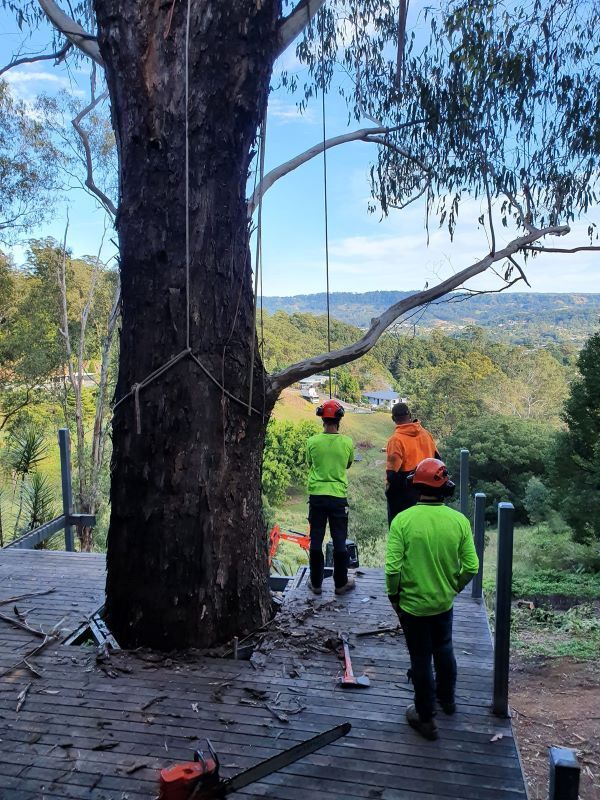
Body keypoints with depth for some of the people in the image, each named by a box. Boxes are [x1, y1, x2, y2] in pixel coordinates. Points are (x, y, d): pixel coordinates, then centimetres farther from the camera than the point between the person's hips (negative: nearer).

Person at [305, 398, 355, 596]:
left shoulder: (313, 441, -8)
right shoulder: (347, 442, -9)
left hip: (316, 496, 1)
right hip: (338, 496, 0)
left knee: (316, 541, 10)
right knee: (339, 541, 10)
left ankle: (316, 583, 19)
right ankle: (341, 583, 19)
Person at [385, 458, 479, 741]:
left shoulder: (402, 520, -21)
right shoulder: (459, 521, -13)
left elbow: (393, 567, -21)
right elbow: (471, 567, -7)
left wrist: (393, 594, -3)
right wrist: (454, 587, 10)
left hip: (413, 604, -3)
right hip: (444, 603, 3)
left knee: (421, 660, 13)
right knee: (444, 650, 27)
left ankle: (426, 718, 29)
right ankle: (446, 698, 49)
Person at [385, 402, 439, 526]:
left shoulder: (396, 439, -18)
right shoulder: (426, 433, 1)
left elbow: (393, 471, -19)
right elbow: (436, 458, 9)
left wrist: (389, 492, -7)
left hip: (404, 492, -6)